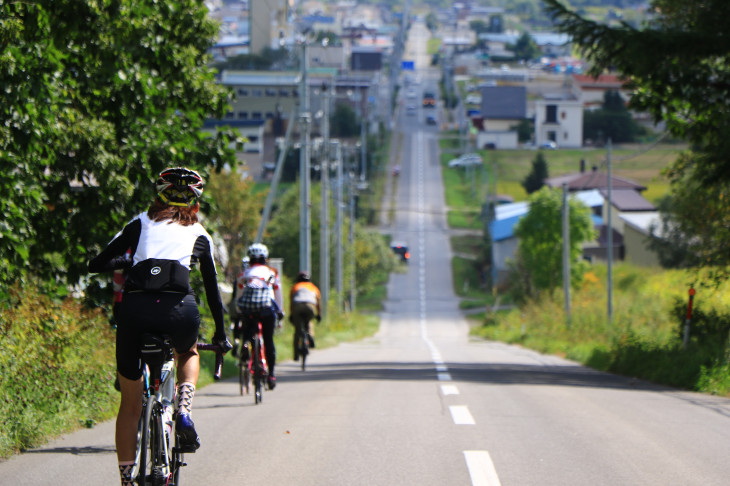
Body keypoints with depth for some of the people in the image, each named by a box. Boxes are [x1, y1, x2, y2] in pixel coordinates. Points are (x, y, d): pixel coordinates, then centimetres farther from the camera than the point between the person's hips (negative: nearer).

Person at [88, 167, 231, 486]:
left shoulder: (140, 224, 21)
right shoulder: (199, 235, 22)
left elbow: (96, 265, 19)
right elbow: (212, 289, 30)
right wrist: (221, 334, 43)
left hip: (135, 307, 0)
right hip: (179, 310, 0)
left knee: (130, 404, 14)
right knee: (188, 354, 36)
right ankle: (184, 412, 9)